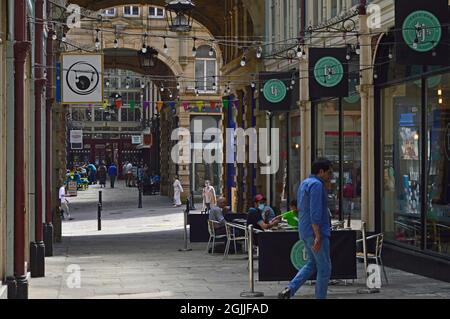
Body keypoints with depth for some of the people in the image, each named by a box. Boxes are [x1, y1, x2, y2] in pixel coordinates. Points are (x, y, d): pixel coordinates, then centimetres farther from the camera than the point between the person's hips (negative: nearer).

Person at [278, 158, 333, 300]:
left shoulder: (304, 183, 16)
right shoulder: (317, 185, -15)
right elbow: (315, 213, -23)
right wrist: (318, 237, -25)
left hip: (305, 232, 10)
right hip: (315, 231, -10)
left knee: (312, 264, 18)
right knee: (324, 268, 0)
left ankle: (290, 289, 5)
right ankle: (320, 296, 5)